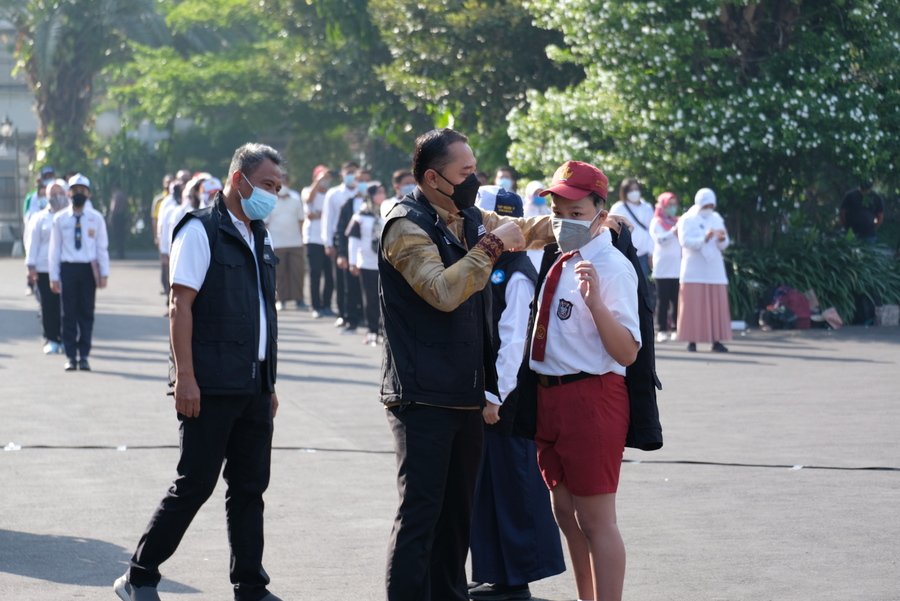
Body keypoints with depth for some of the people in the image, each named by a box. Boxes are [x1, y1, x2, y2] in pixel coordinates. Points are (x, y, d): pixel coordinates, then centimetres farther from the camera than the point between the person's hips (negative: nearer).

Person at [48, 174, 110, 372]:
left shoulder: (96, 218, 3)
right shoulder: (60, 219, 3)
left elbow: (102, 247, 4)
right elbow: (55, 249, 4)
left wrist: (104, 274, -2)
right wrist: (54, 277, 1)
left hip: (88, 268, 0)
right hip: (68, 268, 0)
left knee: (86, 313, 3)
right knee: (69, 314, 2)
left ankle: (84, 356, 9)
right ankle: (70, 356, 7)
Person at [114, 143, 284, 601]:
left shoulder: (260, 240, 16)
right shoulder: (201, 231, -7)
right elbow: (181, 306, -13)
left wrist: (269, 382, 18)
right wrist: (185, 377, -19)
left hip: (254, 387, 7)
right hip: (211, 387, -7)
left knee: (250, 486, 8)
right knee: (195, 485, -5)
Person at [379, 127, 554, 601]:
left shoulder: (471, 220, 12)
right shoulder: (406, 226, -12)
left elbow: (531, 229, 25)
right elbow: (443, 291, -25)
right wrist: (492, 245, -20)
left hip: (466, 393, 8)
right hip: (423, 396, -8)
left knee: (457, 509, 16)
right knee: (420, 511, -9)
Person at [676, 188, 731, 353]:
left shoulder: (717, 219, 13)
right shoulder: (687, 220, 0)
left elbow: (724, 245, 8)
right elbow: (685, 241, -14)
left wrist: (721, 239, -16)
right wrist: (704, 239, -28)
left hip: (714, 270, 4)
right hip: (694, 271, -4)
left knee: (716, 306, -2)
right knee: (694, 306, -6)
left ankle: (716, 341, -2)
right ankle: (692, 341, -4)